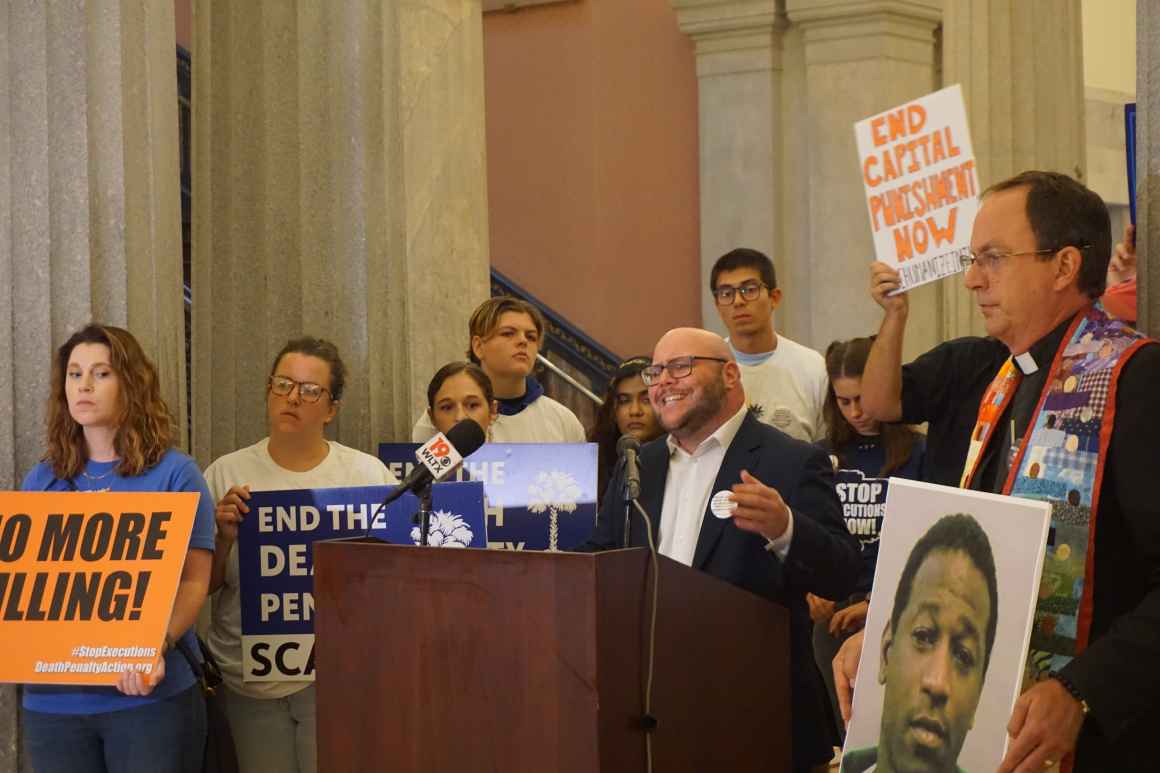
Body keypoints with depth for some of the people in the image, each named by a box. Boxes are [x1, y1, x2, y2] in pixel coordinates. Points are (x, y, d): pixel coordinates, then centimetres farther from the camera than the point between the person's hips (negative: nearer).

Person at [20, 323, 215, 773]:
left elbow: (193, 580, -6)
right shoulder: (42, 480, 11)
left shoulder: (174, 473, -1)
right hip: (52, 697, 4)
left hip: (151, 695, -3)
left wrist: (157, 647, -23)